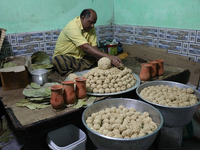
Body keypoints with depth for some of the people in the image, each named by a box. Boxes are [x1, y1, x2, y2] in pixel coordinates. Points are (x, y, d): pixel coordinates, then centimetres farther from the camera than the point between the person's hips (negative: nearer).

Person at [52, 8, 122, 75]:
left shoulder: (91, 27, -2)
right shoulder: (73, 27, -25)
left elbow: (94, 47, -10)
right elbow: (86, 47, -35)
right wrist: (108, 56, -41)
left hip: (80, 57, 7)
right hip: (64, 56, -6)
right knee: (58, 60, -39)